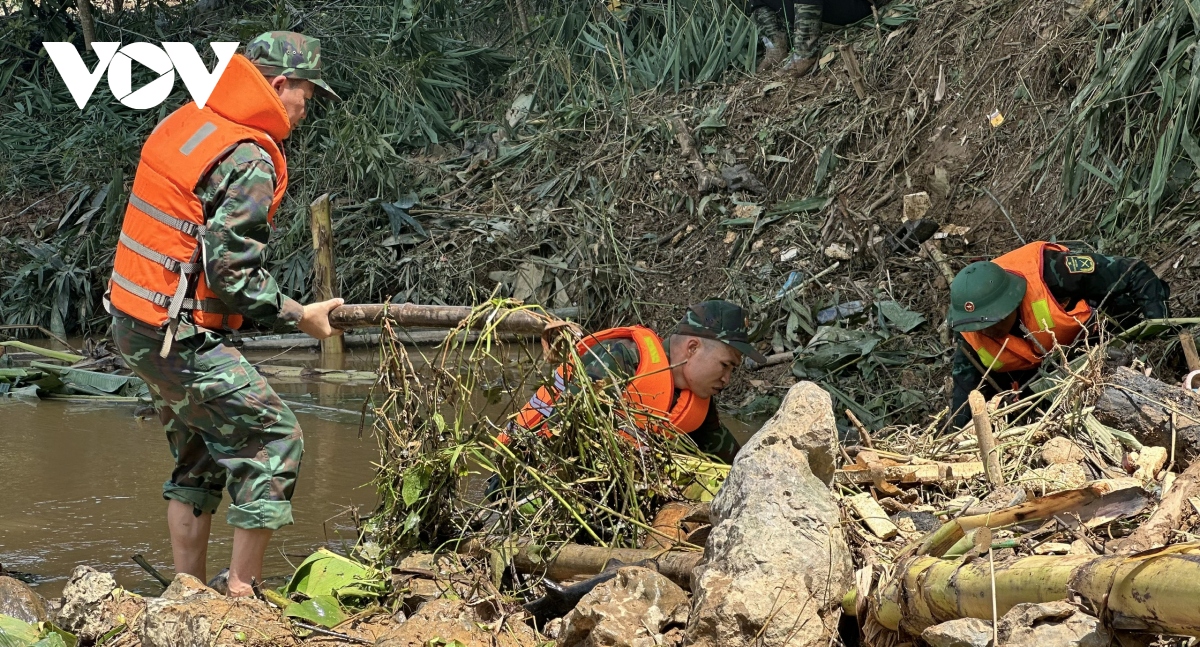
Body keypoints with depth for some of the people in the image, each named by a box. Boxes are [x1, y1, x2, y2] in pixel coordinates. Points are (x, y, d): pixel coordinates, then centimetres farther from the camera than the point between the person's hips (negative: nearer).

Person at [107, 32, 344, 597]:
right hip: (180, 337, -9)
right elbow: (232, 273, -21)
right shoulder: (250, 161, -18)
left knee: (199, 453, 20)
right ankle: (242, 591, 1)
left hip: (133, 325, 10)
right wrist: (301, 317, -8)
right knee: (275, 440, -1)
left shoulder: (185, 123, 10)